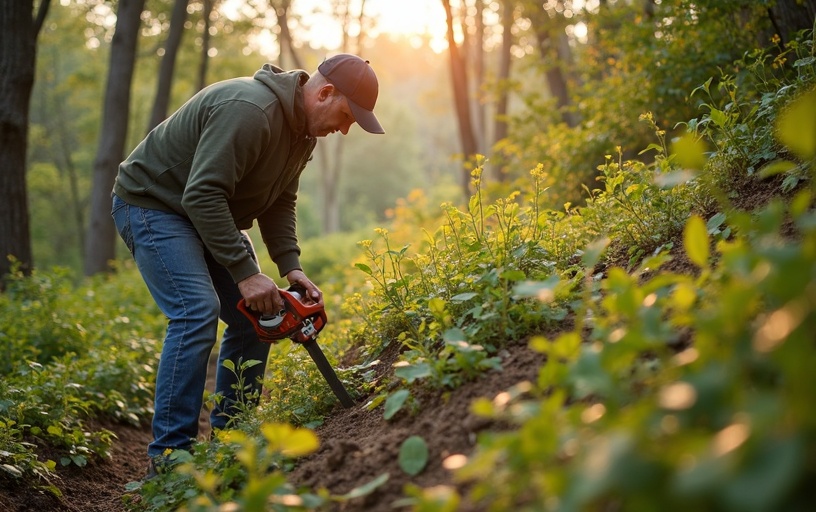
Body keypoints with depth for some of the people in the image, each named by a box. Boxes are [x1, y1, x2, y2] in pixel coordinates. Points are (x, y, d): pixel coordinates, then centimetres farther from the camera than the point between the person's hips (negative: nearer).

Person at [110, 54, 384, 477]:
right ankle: (169, 455, -18)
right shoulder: (248, 110, -31)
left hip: (209, 215, 10)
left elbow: (280, 201, 4)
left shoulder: (304, 129, 0)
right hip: (152, 204, -9)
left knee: (252, 319, 3)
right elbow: (202, 195, -35)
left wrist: (290, 266, -10)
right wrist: (246, 273, -33)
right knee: (197, 314, -24)